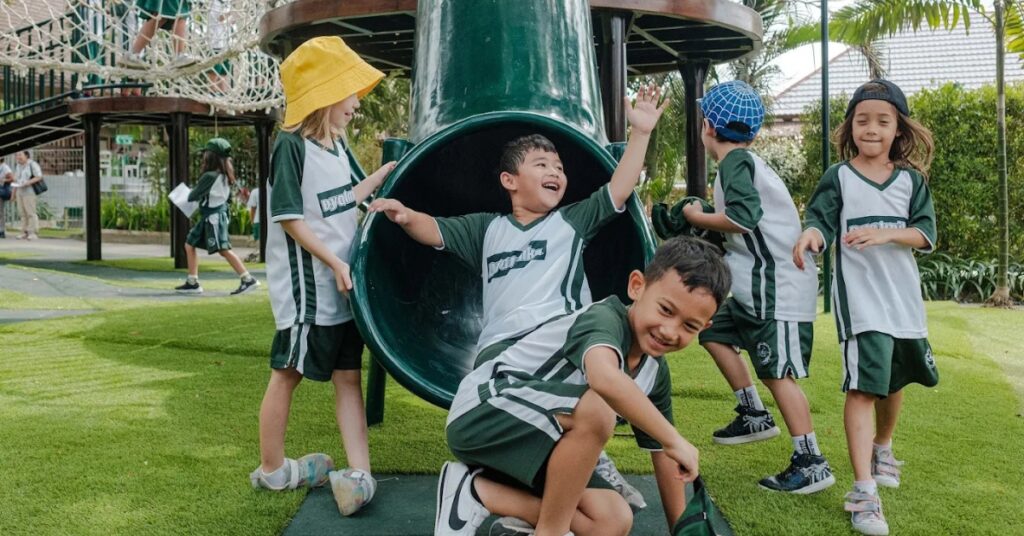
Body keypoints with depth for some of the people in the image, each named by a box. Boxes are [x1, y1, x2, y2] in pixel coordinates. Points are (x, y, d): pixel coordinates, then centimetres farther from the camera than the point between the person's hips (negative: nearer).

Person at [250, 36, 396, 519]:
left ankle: (358, 473, 6)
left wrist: (381, 176, 15)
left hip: (342, 285, 8)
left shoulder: (336, 145, 9)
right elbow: (289, 218, -18)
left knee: (348, 374, 4)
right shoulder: (292, 146, -15)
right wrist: (335, 263, -20)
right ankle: (271, 469, 24)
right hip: (305, 288, -8)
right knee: (288, 372, 7)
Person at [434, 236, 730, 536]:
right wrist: (675, 440, -36)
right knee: (596, 409, -32)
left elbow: (660, 452, 14)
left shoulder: (657, 374, 4)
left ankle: (477, 493, 2)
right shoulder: (604, 318, -23)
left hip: (528, 449, 9)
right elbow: (605, 378, -46)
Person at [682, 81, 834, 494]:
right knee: (714, 331, 21)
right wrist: (706, 223, 15)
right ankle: (754, 416, 25)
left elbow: (744, 217, -26)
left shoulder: (734, 161, -13)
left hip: (776, 289, -11)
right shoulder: (748, 160, 17)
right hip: (757, 287, 11)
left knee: (777, 372, -8)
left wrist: (697, 218, -11)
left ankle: (811, 463, -2)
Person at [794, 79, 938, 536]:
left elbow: (925, 233, -2)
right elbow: (821, 220, -11)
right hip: (859, 297, -4)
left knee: (895, 379, 19)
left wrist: (884, 233, -21)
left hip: (904, 296, 4)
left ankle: (882, 448, 46)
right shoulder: (838, 177, -1)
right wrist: (810, 235, -35)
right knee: (863, 387, -11)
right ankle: (864, 491, -11)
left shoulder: (912, 179, 6)